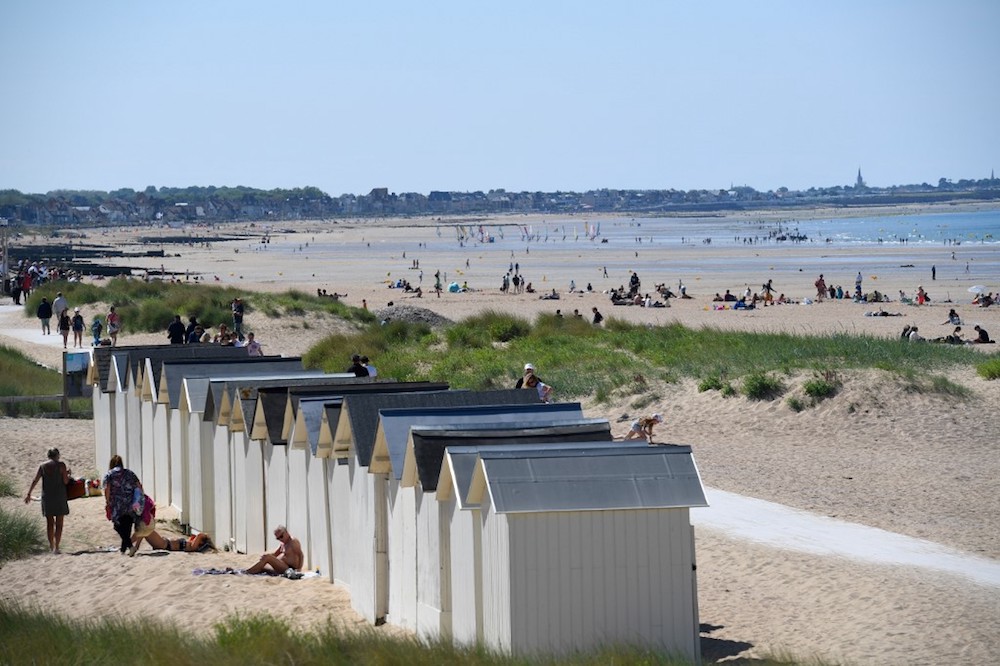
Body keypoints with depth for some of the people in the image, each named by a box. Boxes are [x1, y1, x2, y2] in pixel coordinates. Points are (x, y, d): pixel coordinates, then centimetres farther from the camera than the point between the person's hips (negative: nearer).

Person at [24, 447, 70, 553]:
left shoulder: (43, 466, 6)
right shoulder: (61, 465, -4)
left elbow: (35, 481, 3)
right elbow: (65, 481, -7)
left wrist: (29, 494, 7)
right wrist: (68, 474, 13)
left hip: (47, 497, 3)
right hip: (59, 497, -3)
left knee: (50, 522, 13)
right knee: (59, 523, 1)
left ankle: (51, 546, 16)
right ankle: (56, 547, -5)